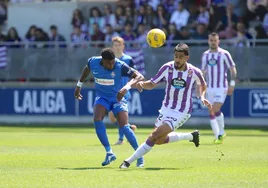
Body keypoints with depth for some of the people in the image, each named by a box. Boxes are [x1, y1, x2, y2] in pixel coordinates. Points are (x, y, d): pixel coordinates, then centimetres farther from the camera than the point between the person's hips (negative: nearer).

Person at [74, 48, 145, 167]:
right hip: (102, 97, 3)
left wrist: (127, 87, -46)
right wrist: (79, 85, 21)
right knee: (97, 120, -24)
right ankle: (109, 153, -16)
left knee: (124, 126, -17)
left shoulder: (120, 66, -23)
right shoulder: (93, 62, -12)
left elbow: (139, 77, -30)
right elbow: (87, 69, 14)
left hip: (117, 98, -3)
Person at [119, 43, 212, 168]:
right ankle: (191, 136, 33)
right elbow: (152, 84, -2)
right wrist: (141, 84, -24)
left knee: (154, 136, -17)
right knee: (159, 140, 13)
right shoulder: (167, 68, -9)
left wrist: (202, 97, -6)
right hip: (166, 108, 5)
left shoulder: (194, 72, -12)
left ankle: (129, 161, -10)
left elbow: (202, 85, 11)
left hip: (181, 112, -5)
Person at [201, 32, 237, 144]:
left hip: (221, 87, -5)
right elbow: (203, 72, 20)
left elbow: (233, 69, -2)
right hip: (209, 88, 5)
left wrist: (232, 85, -9)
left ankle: (221, 133, 1)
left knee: (216, 110, -18)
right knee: (211, 113, 3)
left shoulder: (224, 54, -4)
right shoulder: (205, 55, 10)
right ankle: (218, 137, 12)